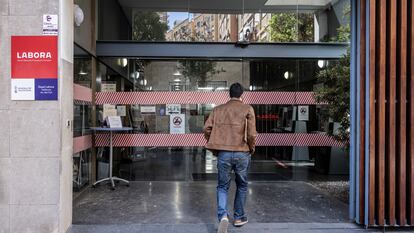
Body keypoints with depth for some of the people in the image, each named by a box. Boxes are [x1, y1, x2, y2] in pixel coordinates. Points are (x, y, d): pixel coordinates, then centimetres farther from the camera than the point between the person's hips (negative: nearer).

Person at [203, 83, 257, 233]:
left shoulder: (218, 109, 6)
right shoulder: (247, 109, -1)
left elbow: (206, 129, -1)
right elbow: (251, 134, -9)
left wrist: (214, 148, 10)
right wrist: (252, 149, 10)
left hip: (223, 153, 1)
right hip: (242, 153, -1)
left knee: (222, 186, 12)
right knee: (242, 186, 19)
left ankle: (223, 216, -8)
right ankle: (239, 217, 29)